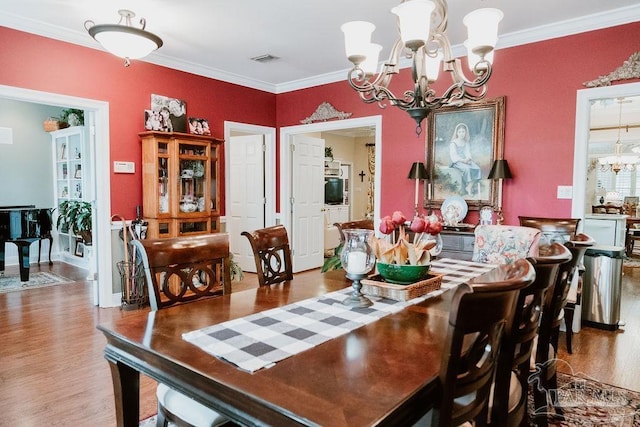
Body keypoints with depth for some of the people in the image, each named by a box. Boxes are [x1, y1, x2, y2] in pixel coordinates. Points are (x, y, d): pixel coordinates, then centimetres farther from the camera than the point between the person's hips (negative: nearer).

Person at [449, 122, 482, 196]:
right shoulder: (453, 143, 1)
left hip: (466, 161, 5)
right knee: (467, 168, -36)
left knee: (477, 169, -23)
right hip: (457, 162, -5)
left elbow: (468, 153, 6)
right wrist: (463, 160, -23)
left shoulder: (466, 143, 17)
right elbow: (454, 155, -9)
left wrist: (468, 159, -18)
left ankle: (469, 186, -22)